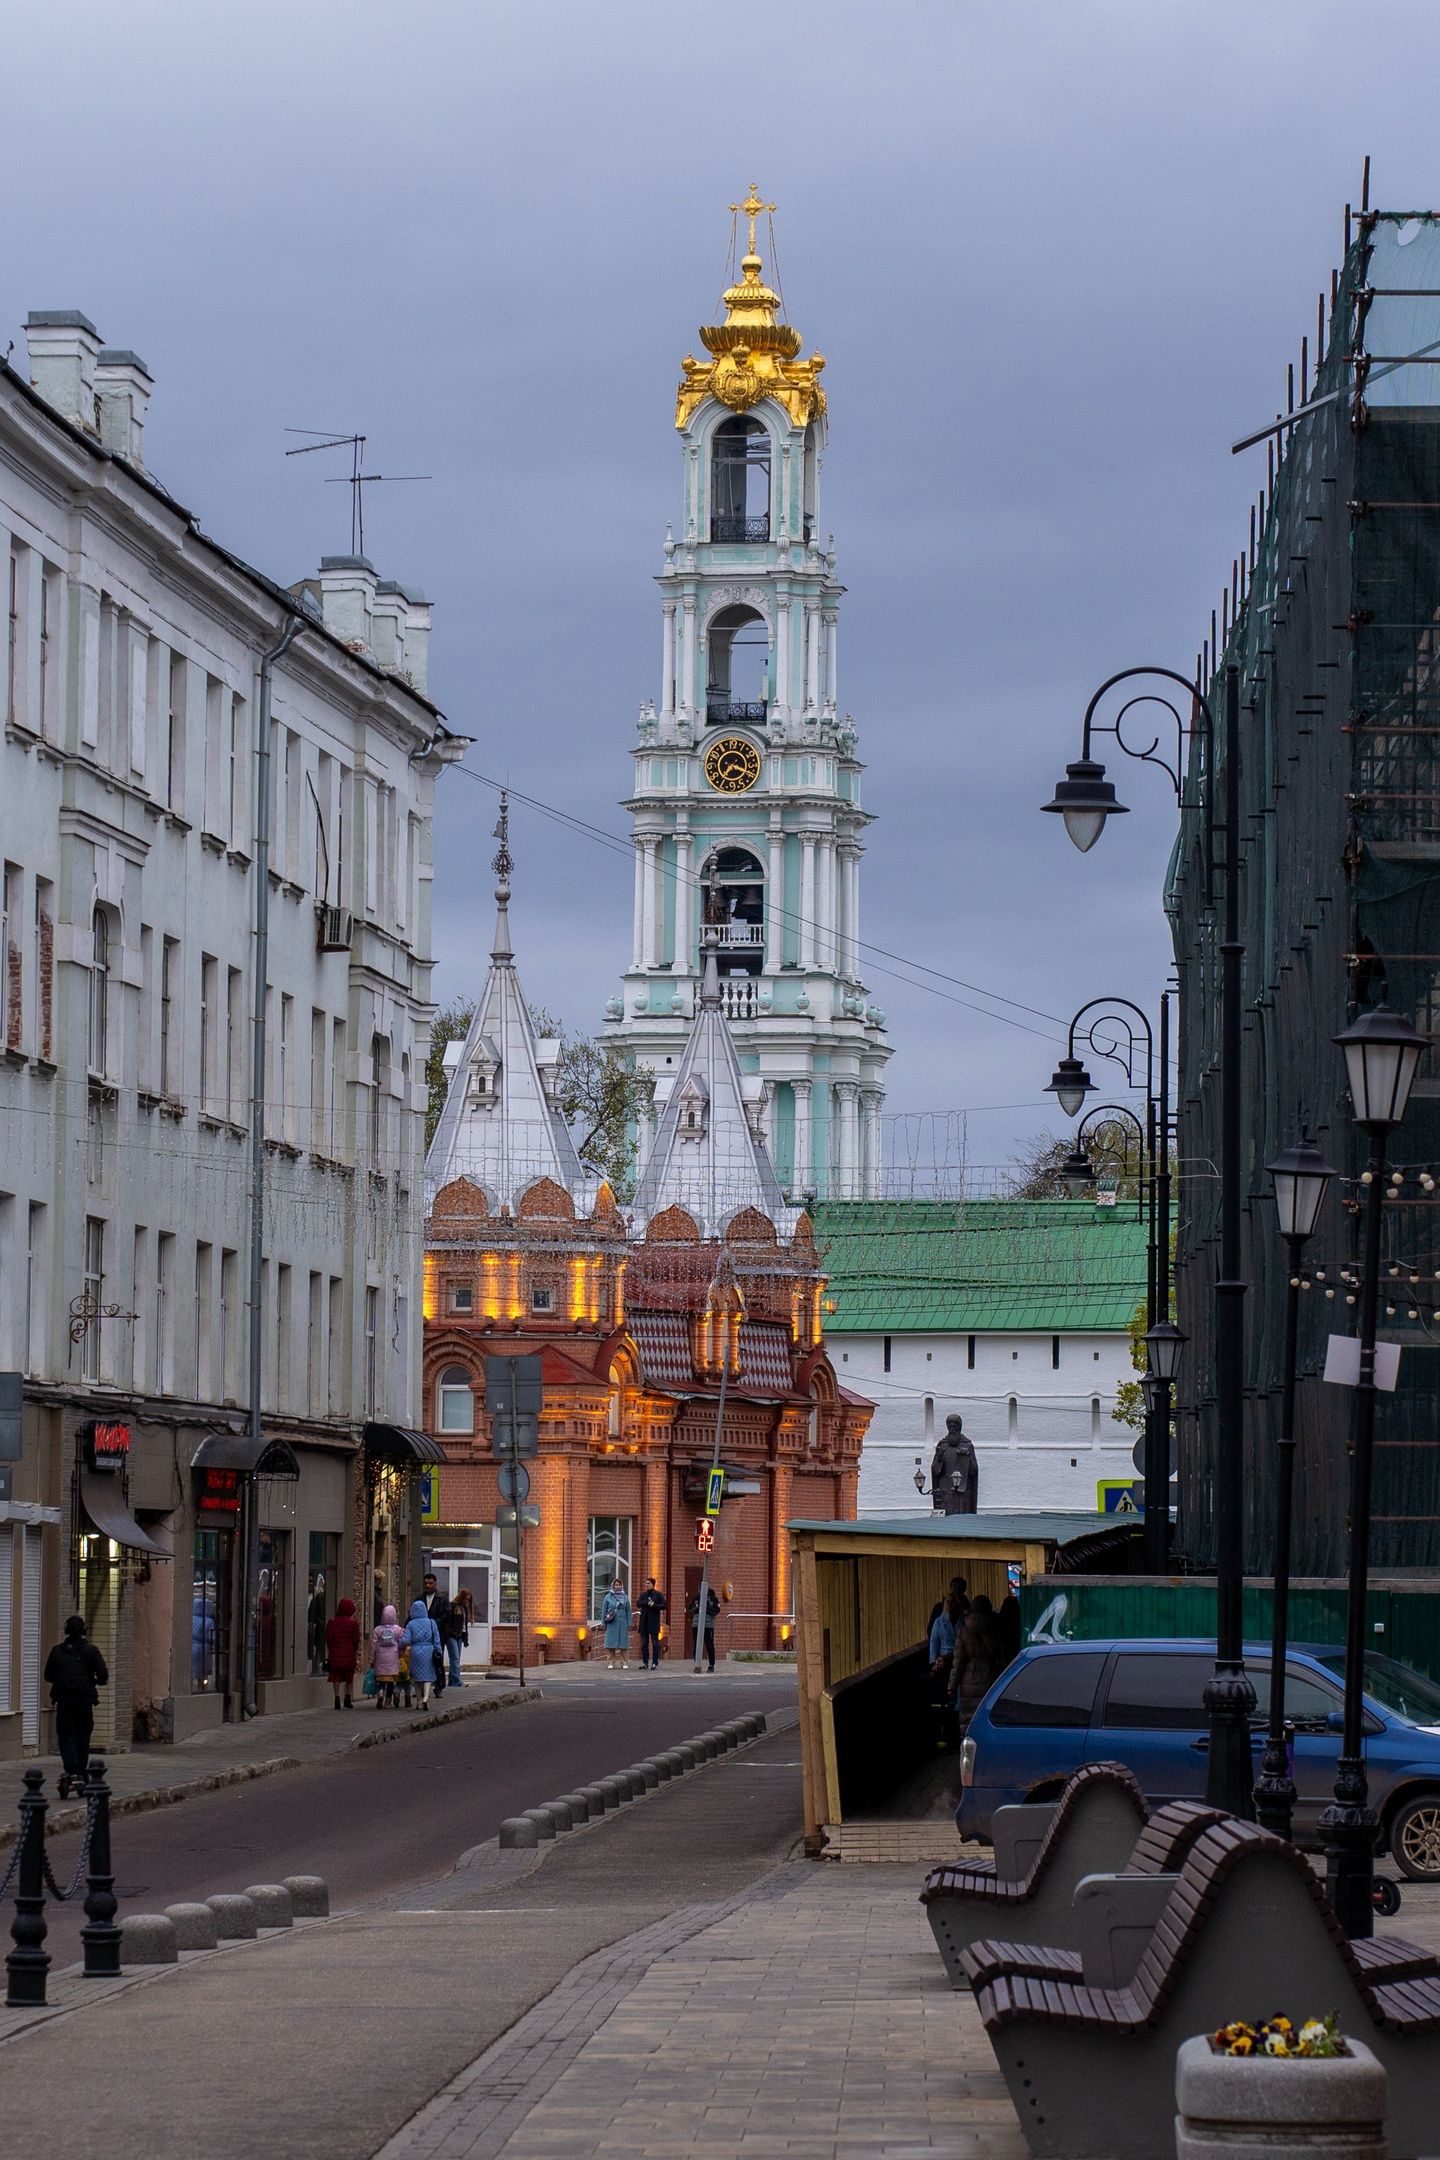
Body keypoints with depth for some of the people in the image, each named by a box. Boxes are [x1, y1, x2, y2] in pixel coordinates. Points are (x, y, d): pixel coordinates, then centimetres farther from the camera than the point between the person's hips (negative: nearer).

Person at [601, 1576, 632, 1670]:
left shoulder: (625, 1598, 8)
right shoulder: (608, 1597, 4)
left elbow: (628, 1612, 9)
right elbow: (604, 1611, 7)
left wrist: (629, 1624, 4)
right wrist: (604, 1623, 1)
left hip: (622, 1623, 1)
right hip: (611, 1624, -1)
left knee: (624, 1644, -1)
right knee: (611, 1644, -1)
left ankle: (624, 1663, 2)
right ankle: (611, 1663, 5)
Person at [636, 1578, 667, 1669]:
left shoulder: (658, 1595, 3)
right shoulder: (643, 1595, 14)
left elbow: (664, 1606, -4)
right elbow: (638, 1604, -1)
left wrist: (653, 1605, -13)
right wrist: (647, 1602, -13)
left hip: (654, 1622, -4)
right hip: (644, 1622, 4)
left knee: (655, 1643, -4)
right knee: (644, 1643, 5)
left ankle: (655, 1663, -2)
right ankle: (645, 1662, 10)